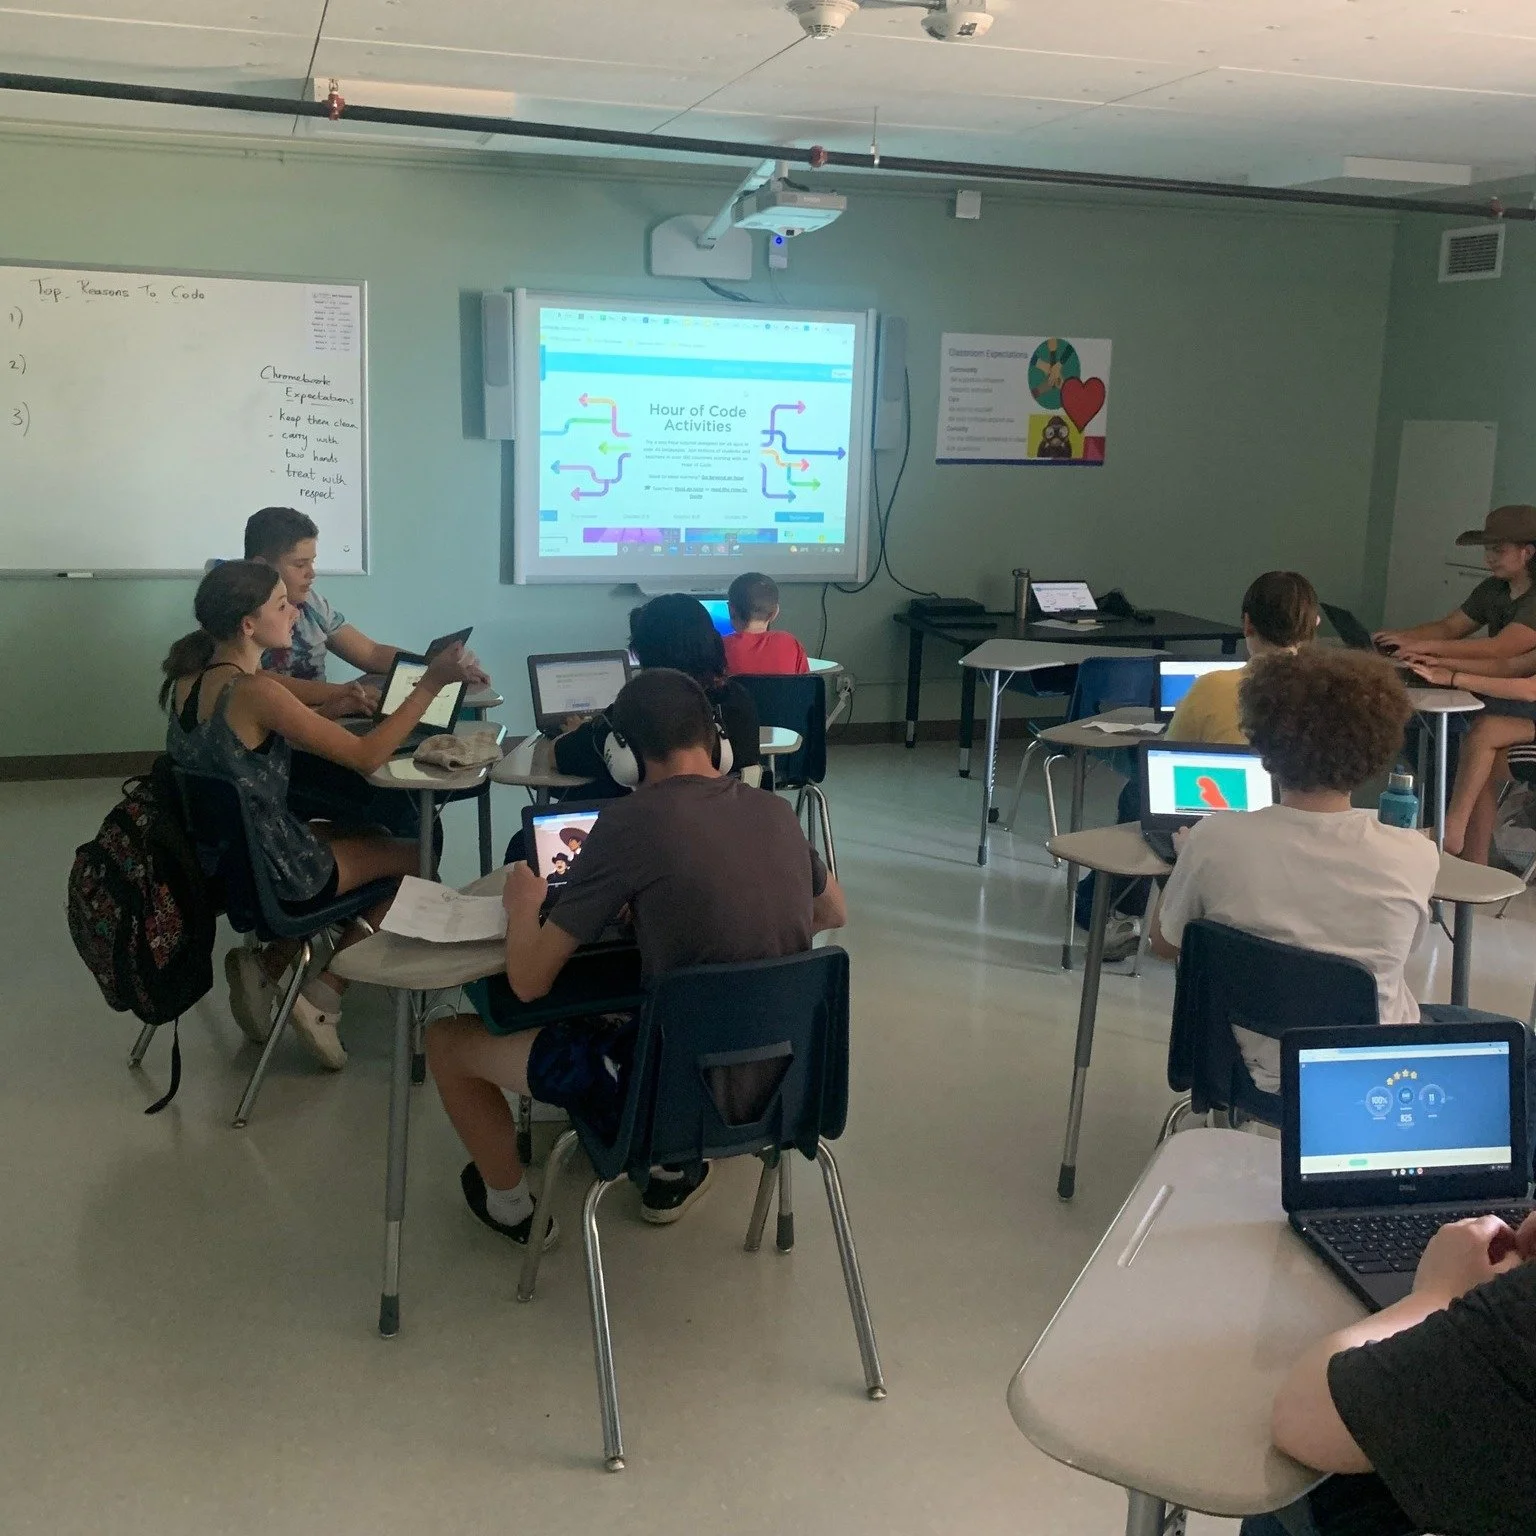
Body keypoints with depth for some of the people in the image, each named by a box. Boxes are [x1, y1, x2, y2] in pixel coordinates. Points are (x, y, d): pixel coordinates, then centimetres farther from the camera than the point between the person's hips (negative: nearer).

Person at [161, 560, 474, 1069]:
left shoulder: (189, 676, 0)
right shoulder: (254, 692, -26)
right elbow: (366, 757, -25)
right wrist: (432, 682, -23)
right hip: (267, 871, -8)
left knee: (371, 836, 27)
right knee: (415, 859, 12)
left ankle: (267, 965, 12)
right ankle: (322, 994, 7)